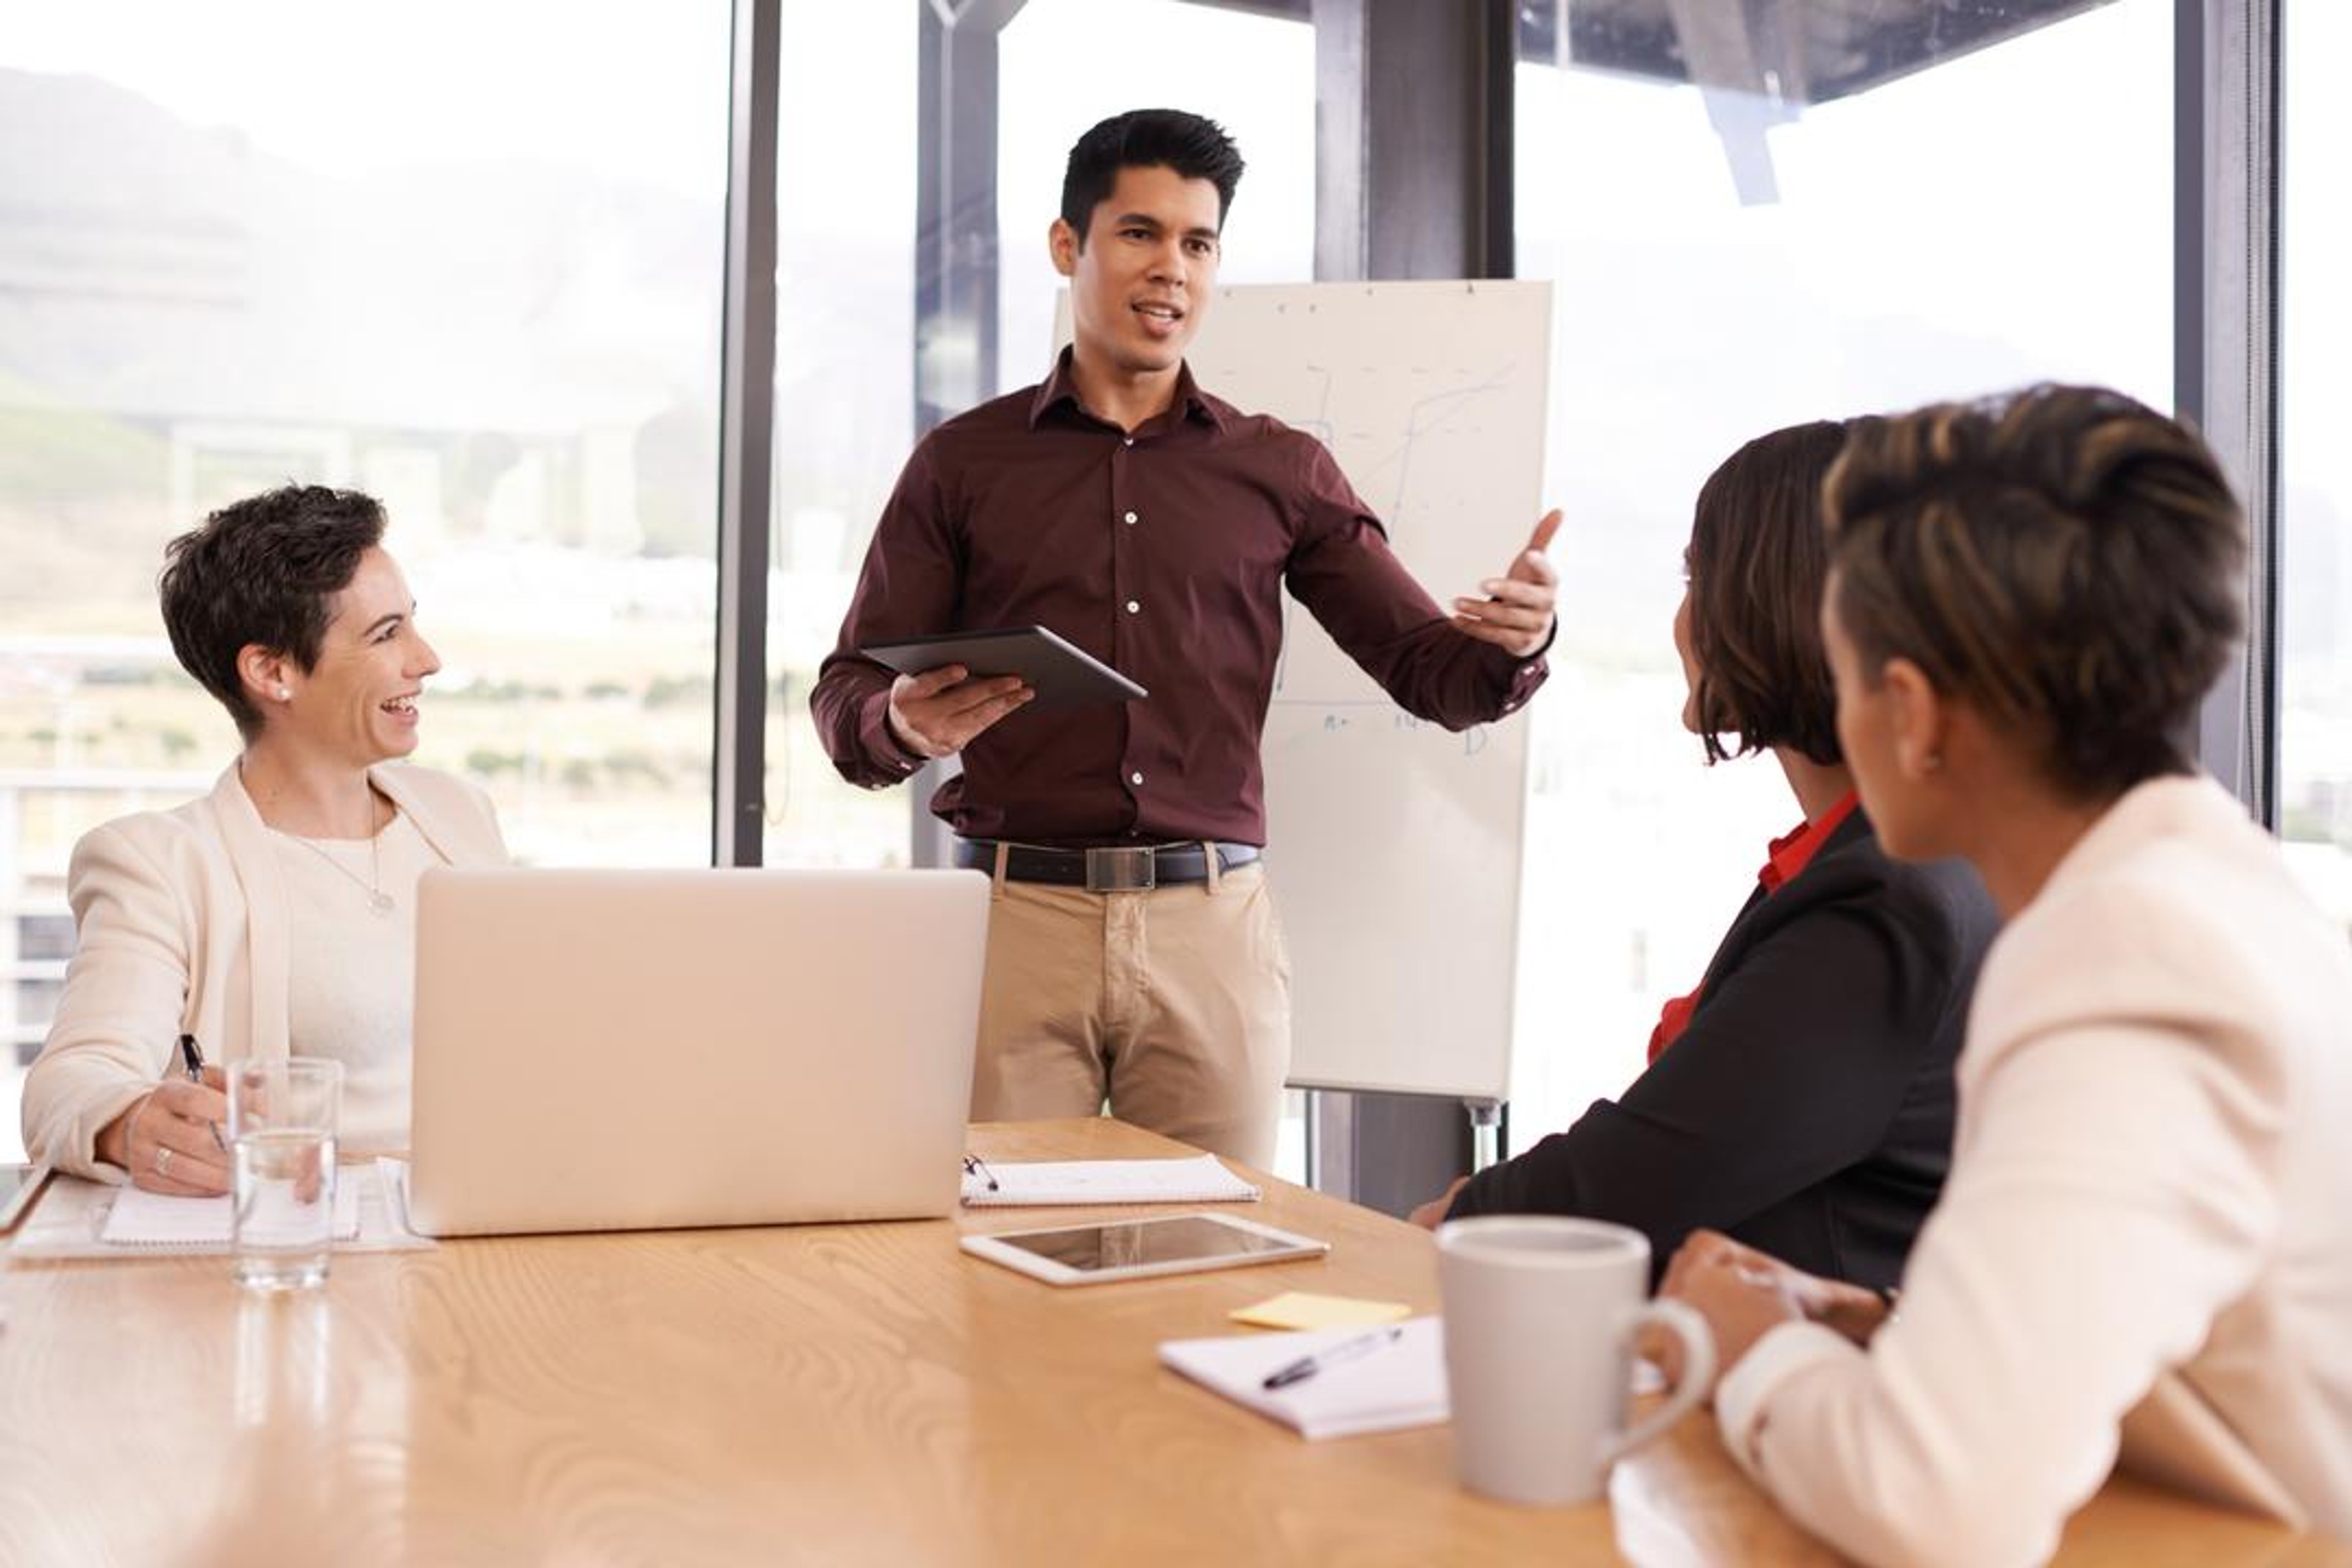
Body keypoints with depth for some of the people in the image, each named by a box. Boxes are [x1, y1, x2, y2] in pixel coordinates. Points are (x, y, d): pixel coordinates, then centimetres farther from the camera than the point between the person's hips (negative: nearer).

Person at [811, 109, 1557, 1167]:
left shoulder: (1283, 472, 10)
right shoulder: (962, 463, 8)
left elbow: (1429, 670, 7)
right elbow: (845, 696, 6)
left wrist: (1512, 644, -16)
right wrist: (906, 726, -17)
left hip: (1212, 922, 1)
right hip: (1017, 917, -1)